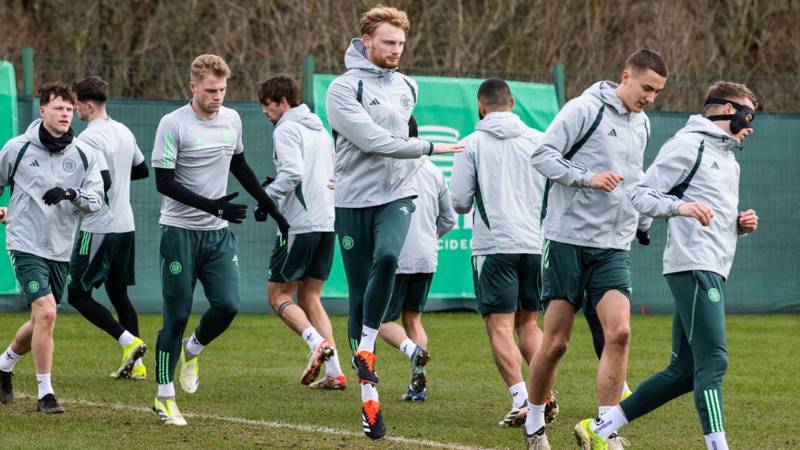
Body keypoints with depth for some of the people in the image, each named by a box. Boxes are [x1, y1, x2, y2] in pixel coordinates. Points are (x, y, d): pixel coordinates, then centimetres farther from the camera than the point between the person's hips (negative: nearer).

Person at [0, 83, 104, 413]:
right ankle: (45, 394, -9)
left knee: (40, 322, 13)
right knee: (45, 313, -18)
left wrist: (71, 194, -23)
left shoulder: (84, 156, 2)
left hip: (61, 250, 4)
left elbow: (96, 199, -5)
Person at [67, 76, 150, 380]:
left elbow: (102, 181, -25)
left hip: (98, 228, -8)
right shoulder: (124, 132, 11)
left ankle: (129, 341, -14)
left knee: (78, 295, 0)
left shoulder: (90, 138, -16)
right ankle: (136, 364, 8)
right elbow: (142, 170, 23)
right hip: (125, 226, 8)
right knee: (118, 293, 14)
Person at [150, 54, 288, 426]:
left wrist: (272, 209, 24)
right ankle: (164, 398, 8)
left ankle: (193, 349, 21)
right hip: (180, 232, -5)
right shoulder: (173, 124, -10)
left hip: (219, 233, 5)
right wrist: (212, 206, -22)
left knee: (227, 306, -10)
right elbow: (164, 182, -13)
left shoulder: (232, 119, 7)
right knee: (177, 316, -3)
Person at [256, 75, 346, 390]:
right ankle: (334, 372, 1)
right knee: (309, 297, 13)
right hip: (328, 222, 8)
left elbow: (292, 174, -22)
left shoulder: (286, 130, -8)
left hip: (299, 224, -8)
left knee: (278, 295, 2)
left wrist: (267, 197, -9)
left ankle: (317, 343, -21)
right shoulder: (320, 130, 19)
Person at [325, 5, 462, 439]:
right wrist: (429, 148, -13)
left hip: (396, 195, 3)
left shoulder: (407, 87, 11)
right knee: (359, 296, 0)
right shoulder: (344, 89, -8)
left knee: (386, 257, -29)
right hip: (354, 200, -3)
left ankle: (366, 346, -14)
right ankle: (368, 394, 6)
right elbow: (373, 140, -18)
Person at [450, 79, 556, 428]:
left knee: (500, 327, -3)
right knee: (529, 323, 18)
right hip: (537, 244, 4)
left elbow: (459, 201, -3)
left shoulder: (473, 144, -2)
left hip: (494, 245, -4)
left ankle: (521, 399, -15)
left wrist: (468, 205, 19)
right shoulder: (539, 140, 7)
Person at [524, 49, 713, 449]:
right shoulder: (585, 109, -7)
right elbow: (542, 155, -11)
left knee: (619, 331, -13)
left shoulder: (641, 125, 16)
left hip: (614, 248, 5)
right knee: (556, 341, -2)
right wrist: (587, 177, -21)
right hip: (568, 239, -5)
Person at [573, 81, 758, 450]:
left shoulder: (729, 159, 26)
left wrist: (741, 225, 11)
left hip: (712, 271, 10)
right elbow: (643, 196, -9)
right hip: (693, 265, -10)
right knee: (712, 360, -16)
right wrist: (683, 208, -23)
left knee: (684, 371, 7)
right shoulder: (689, 145, -4)